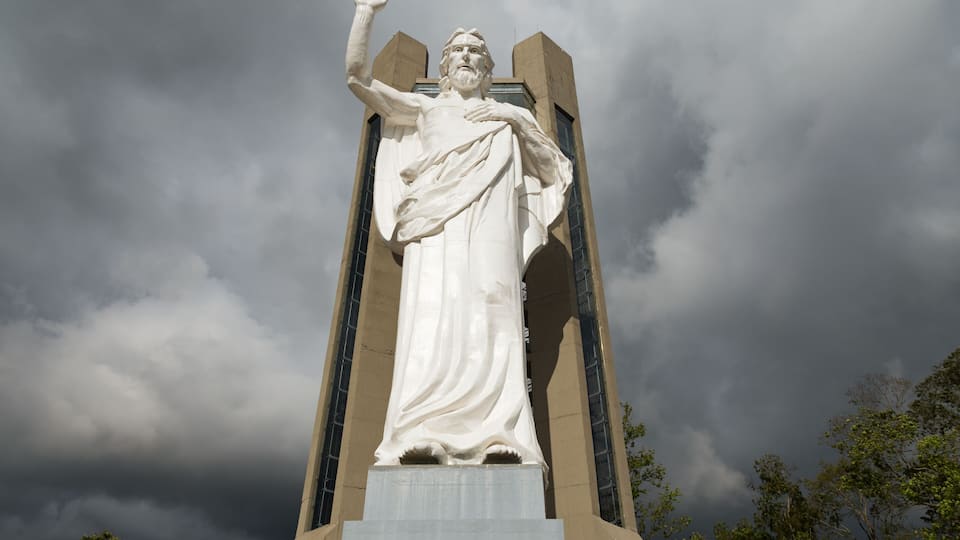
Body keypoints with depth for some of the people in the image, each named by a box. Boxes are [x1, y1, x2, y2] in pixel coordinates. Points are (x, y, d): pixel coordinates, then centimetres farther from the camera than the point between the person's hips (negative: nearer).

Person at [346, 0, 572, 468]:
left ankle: (499, 441, -30)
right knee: (432, 319, -22)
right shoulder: (424, 107, 31)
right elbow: (357, 74, 23)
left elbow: (559, 169, 21)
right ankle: (419, 442, -31)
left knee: (490, 320, -20)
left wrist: (517, 119, 10)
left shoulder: (509, 115, 32)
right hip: (436, 221, 0)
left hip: (491, 219, 1)